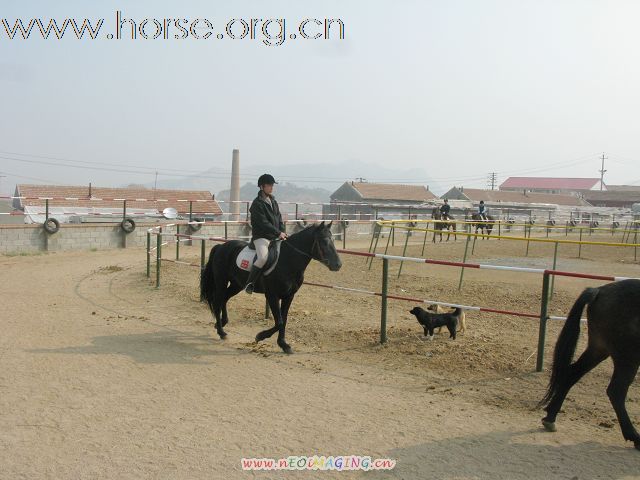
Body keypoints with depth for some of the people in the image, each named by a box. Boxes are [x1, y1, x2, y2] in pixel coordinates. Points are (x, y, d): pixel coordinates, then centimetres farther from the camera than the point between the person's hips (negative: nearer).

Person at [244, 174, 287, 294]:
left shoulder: (273, 201, 15)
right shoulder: (257, 203, -10)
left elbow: (279, 218, 15)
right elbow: (263, 223, -17)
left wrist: (282, 232, -1)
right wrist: (278, 233, -19)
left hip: (275, 237, 8)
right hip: (261, 237, -8)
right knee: (263, 257, -31)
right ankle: (249, 284, -18)